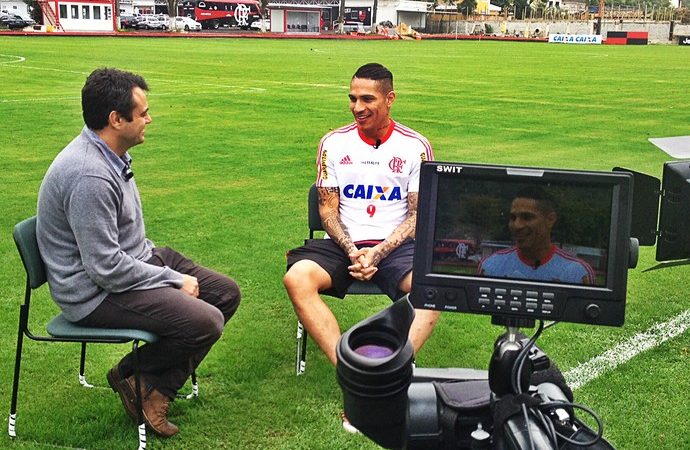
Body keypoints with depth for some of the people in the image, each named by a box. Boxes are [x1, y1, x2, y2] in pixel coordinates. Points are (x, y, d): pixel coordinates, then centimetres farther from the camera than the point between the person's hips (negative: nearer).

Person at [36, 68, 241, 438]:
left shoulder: (110, 156, 7)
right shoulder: (89, 177, -27)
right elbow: (107, 268, -27)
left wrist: (162, 262, 10)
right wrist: (174, 279, -16)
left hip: (135, 260, 11)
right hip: (97, 293, -11)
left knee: (226, 293, 7)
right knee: (205, 322, -26)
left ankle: (158, 390, 4)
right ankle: (138, 375, 4)